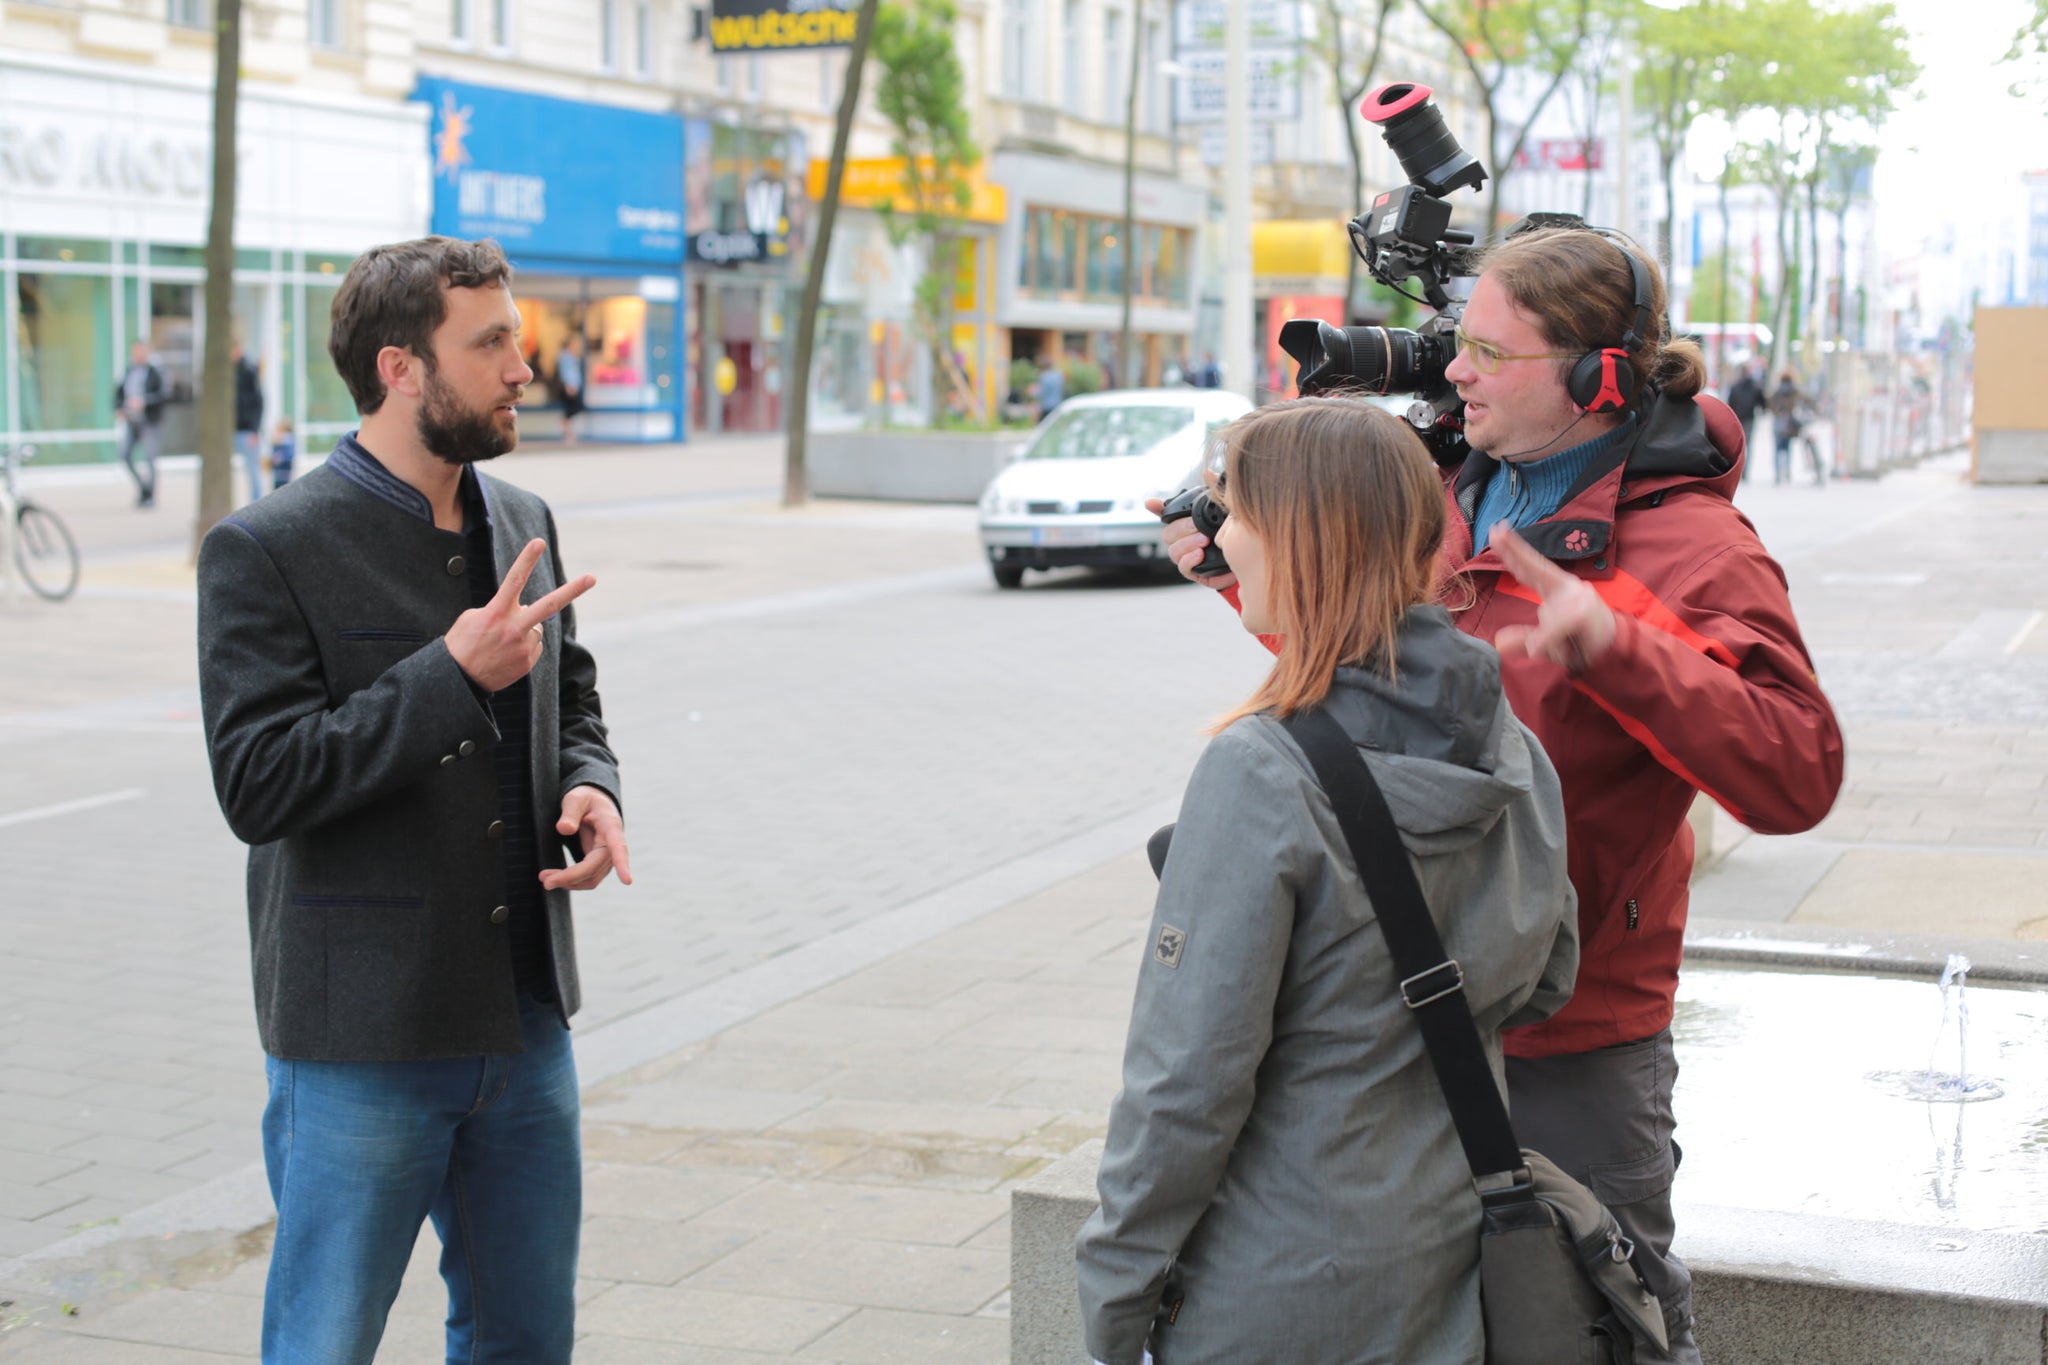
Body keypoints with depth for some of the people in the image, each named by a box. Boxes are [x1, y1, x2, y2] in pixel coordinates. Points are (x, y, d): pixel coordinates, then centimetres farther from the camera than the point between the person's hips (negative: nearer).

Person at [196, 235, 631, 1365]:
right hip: (363, 1035, -6)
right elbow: (255, 784, -19)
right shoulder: (265, 551, -12)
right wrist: (455, 672, -24)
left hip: (525, 1017, 6)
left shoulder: (523, 524, 9)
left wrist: (587, 787, 0)